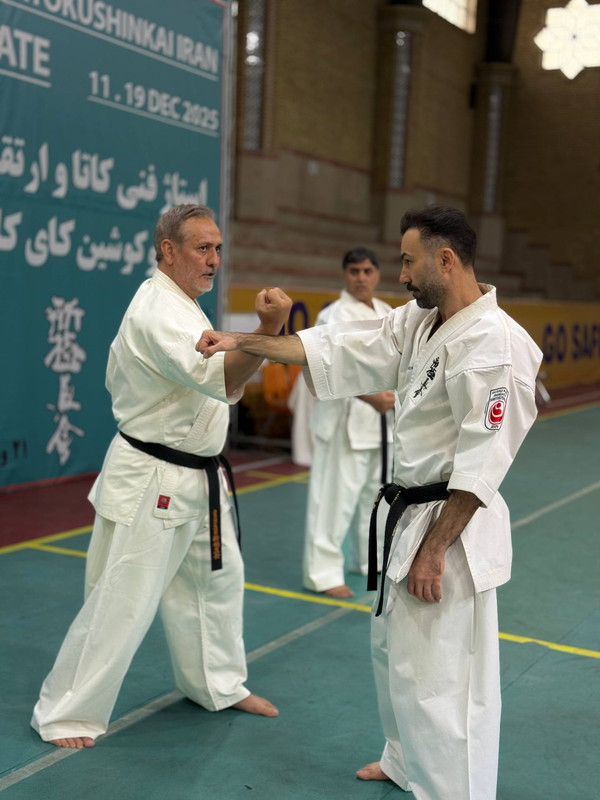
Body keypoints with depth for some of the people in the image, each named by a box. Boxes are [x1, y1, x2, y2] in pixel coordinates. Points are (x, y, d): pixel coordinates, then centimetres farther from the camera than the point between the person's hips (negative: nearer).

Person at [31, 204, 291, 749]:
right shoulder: (159, 311, -21)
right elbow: (221, 379, -36)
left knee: (217, 579, 20)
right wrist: (267, 332, -50)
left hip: (197, 478, 10)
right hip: (151, 482, -10)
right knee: (121, 602, -4)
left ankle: (219, 685, 38)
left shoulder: (178, 307, 12)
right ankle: (66, 714, 12)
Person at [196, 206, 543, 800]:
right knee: (394, 650, 24)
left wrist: (435, 549, -21)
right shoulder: (419, 322, 6)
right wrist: (241, 341, 4)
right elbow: (333, 349, 7)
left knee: (435, 676, -4)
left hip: (450, 527, -10)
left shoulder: (493, 343, -22)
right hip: (410, 514, 10)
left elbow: (481, 466, -23)